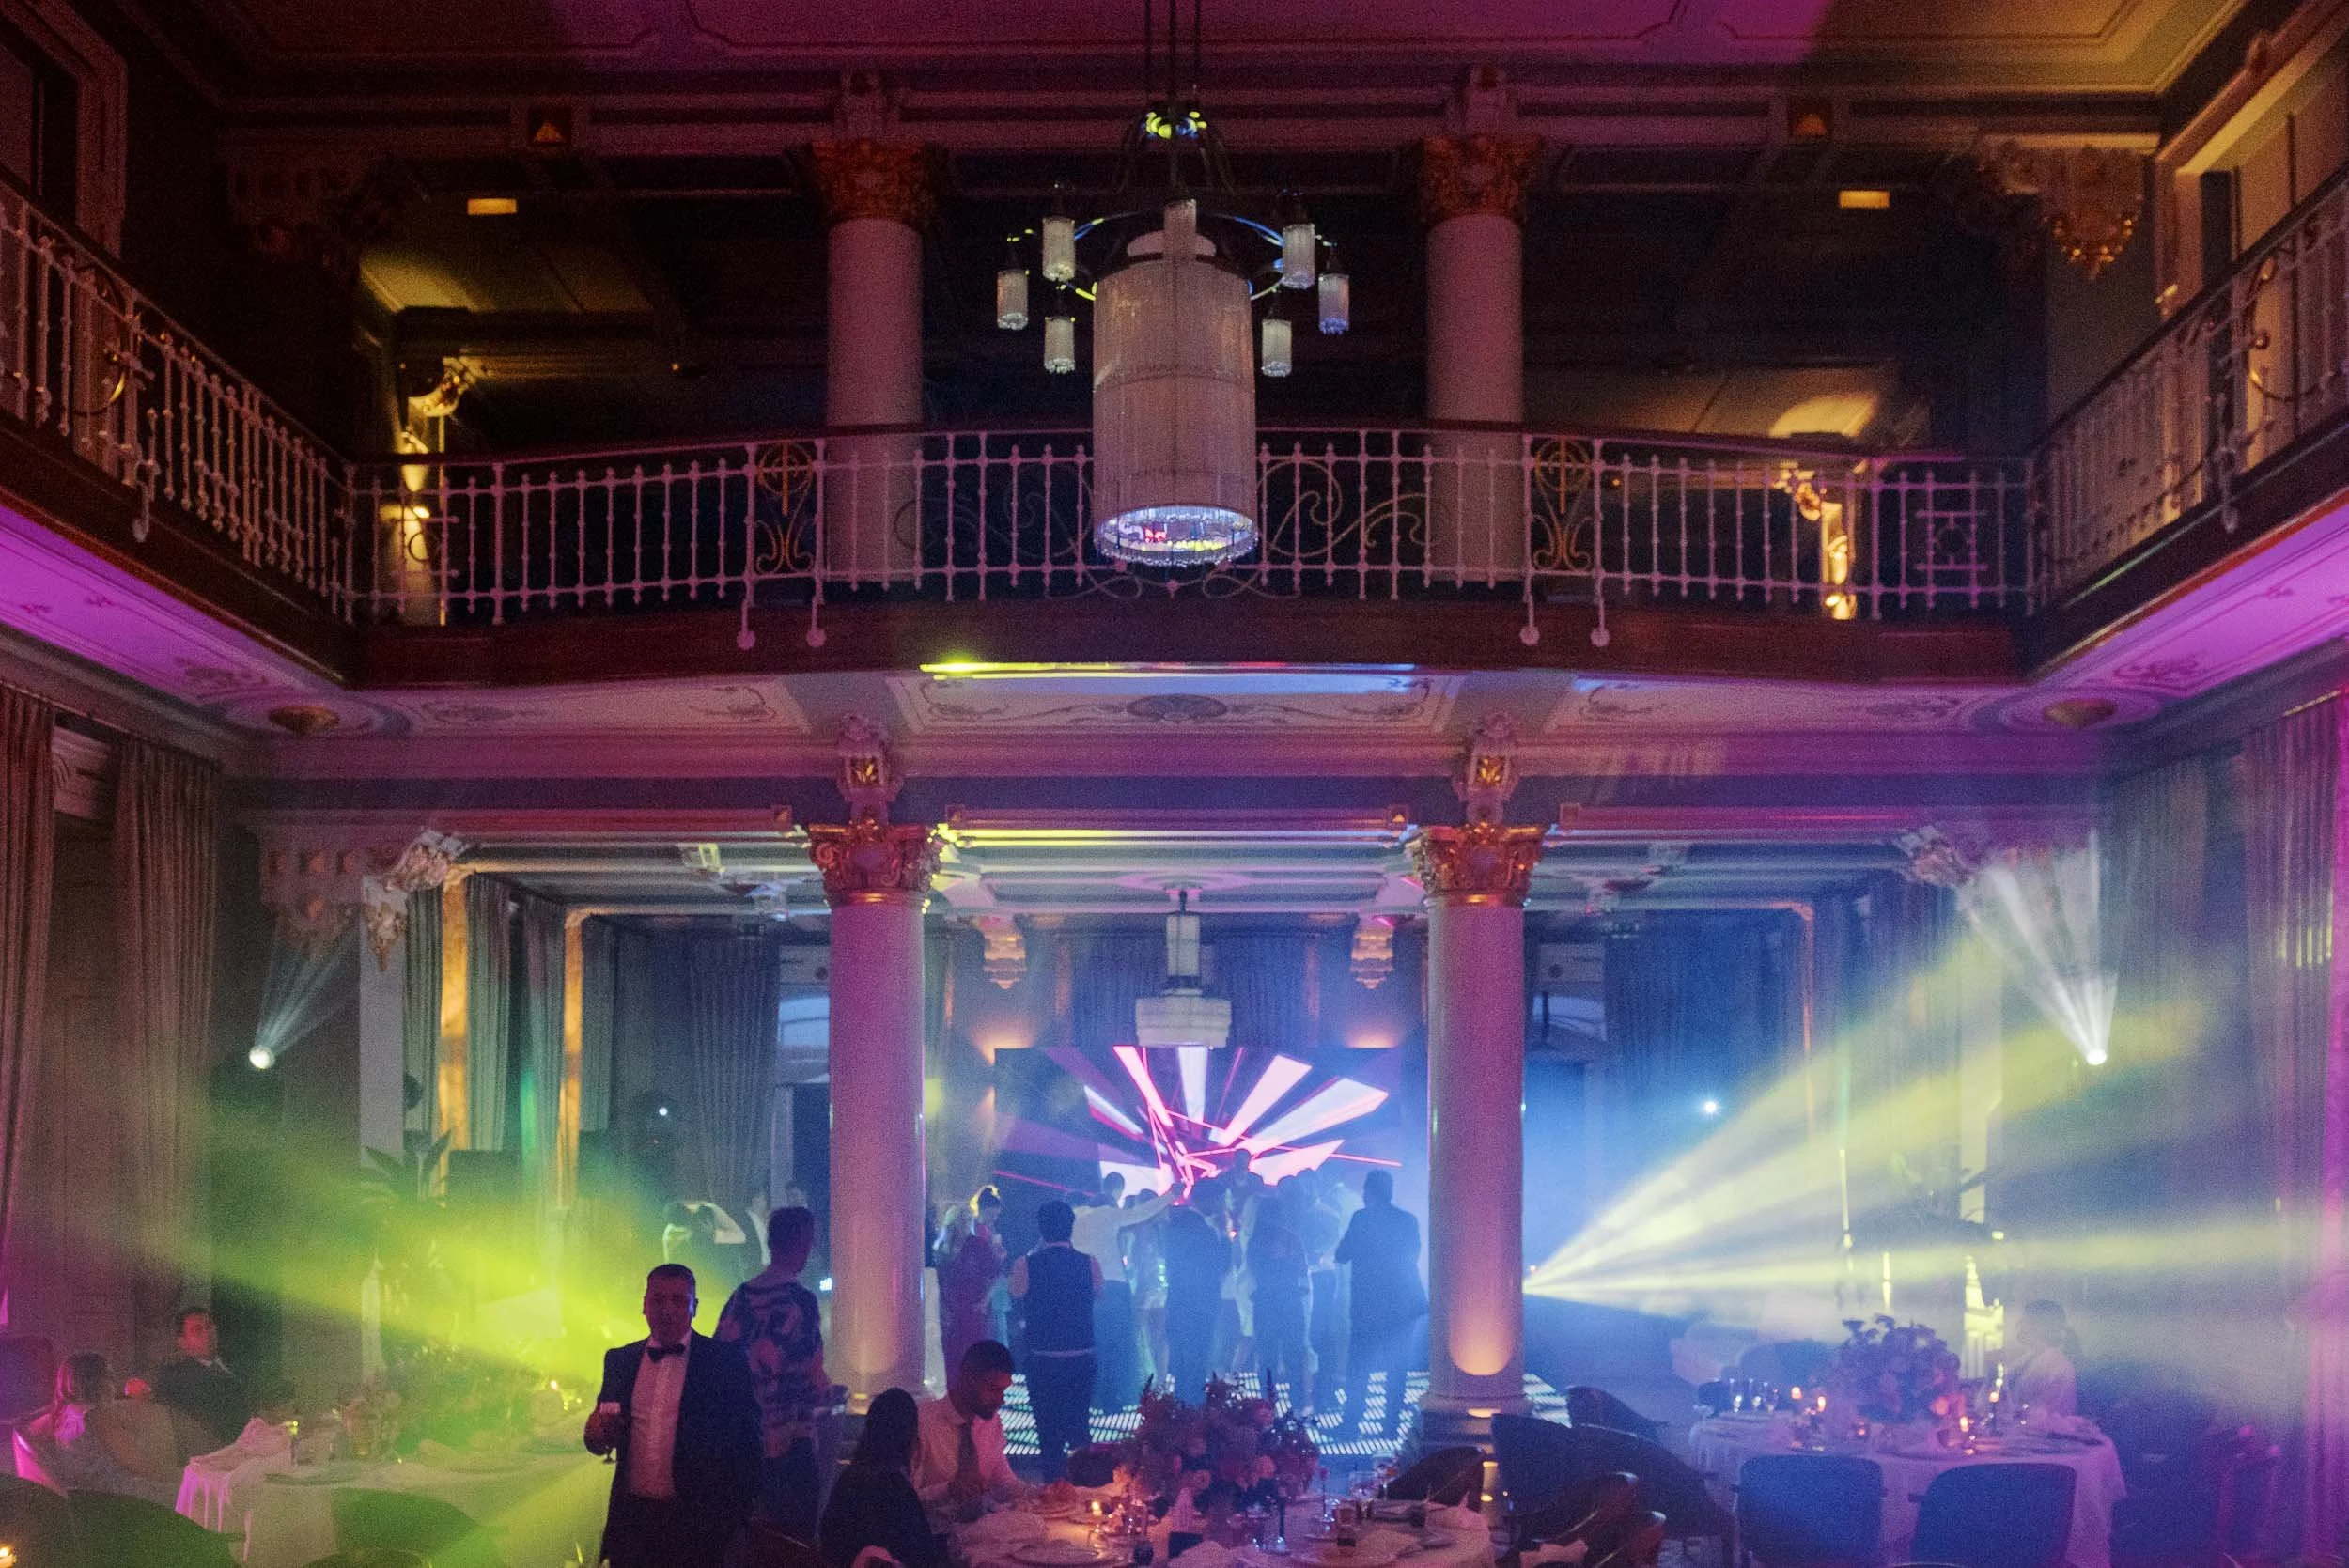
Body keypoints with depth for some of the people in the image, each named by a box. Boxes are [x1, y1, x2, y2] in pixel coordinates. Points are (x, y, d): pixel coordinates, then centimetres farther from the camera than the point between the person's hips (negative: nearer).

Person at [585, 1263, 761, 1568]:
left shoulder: (726, 1360, -3)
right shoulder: (620, 1360, 9)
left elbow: (745, 1443, -4)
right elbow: (601, 1436, 14)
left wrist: (733, 1519, -11)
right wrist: (599, 1433, -9)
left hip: (696, 1523, -3)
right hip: (631, 1518, 3)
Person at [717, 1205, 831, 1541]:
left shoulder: (741, 1296, 5)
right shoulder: (800, 1300, -13)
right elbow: (811, 1376, -13)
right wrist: (827, 1395, 7)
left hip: (744, 1440, 7)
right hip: (790, 1443, -6)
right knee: (794, 1540, 0)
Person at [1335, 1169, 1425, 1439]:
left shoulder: (1363, 1217, -9)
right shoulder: (1409, 1220, 6)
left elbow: (1342, 1255, -6)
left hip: (1369, 1305, -4)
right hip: (1403, 1305, 4)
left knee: (1358, 1368, 3)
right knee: (1397, 1368, 10)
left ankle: (1351, 1427, -1)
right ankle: (1392, 1426, 9)